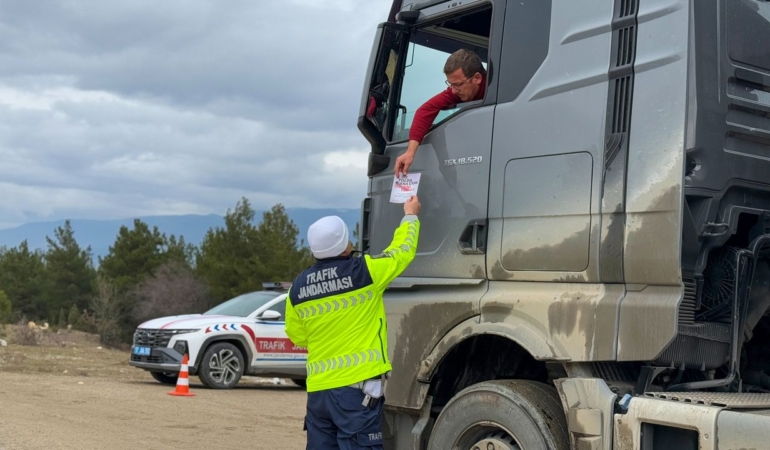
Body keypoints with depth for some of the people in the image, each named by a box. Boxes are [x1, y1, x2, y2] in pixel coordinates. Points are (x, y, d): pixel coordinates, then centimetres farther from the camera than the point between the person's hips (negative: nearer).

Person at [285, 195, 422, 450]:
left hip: (318, 389, 6)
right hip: (357, 388, -5)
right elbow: (402, 251, 7)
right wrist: (410, 215, 24)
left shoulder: (298, 287, 5)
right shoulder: (362, 273, -10)